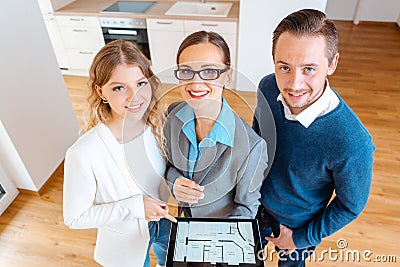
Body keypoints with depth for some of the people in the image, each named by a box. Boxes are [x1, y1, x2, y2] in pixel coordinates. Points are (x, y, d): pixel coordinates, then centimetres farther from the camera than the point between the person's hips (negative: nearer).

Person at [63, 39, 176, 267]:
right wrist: (134, 206, -30)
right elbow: (75, 218, -21)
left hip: (167, 221, 4)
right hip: (127, 242, -3)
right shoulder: (84, 154, -34)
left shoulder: (160, 124, -20)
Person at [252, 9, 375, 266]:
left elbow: (351, 205, -20)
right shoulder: (268, 88, -25)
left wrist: (303, 238, -10)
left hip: (298, 223, -3)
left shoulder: (353, 143, -39)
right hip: (257, 202, 4)